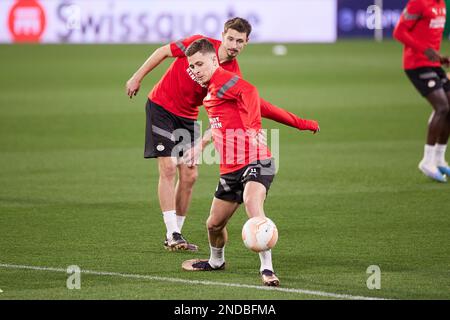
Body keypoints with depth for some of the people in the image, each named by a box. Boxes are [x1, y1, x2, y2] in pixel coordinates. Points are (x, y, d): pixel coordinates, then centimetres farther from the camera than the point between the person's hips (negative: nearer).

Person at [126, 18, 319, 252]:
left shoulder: (233, 75, -11)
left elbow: (259, 105, -12)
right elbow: (163, 52, -4)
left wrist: (299, 123, -18)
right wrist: (137, 78, -3)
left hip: (187, 117, 4)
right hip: (161, 107, -4)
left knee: (189, 175, -1)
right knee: (168, 168, -12)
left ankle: (175, 234, 12)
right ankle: (172, 234, -11)